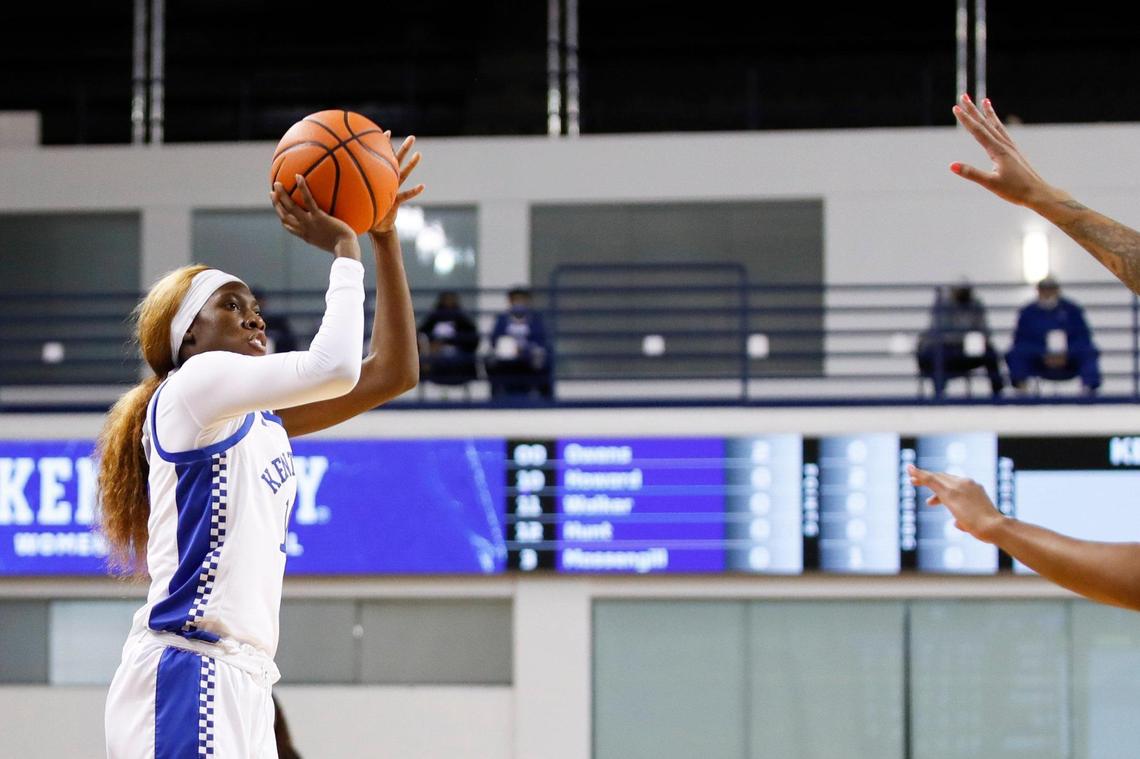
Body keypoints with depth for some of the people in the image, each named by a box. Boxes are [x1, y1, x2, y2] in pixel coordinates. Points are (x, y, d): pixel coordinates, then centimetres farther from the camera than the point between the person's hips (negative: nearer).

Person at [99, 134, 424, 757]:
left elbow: (392, 372, 22)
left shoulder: (262, 420, 24)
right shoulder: (192, 382, 0)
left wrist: (384, 236, 18)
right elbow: (335, 367, -14)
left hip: (241, 682, 9)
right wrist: (344, 252, 1)